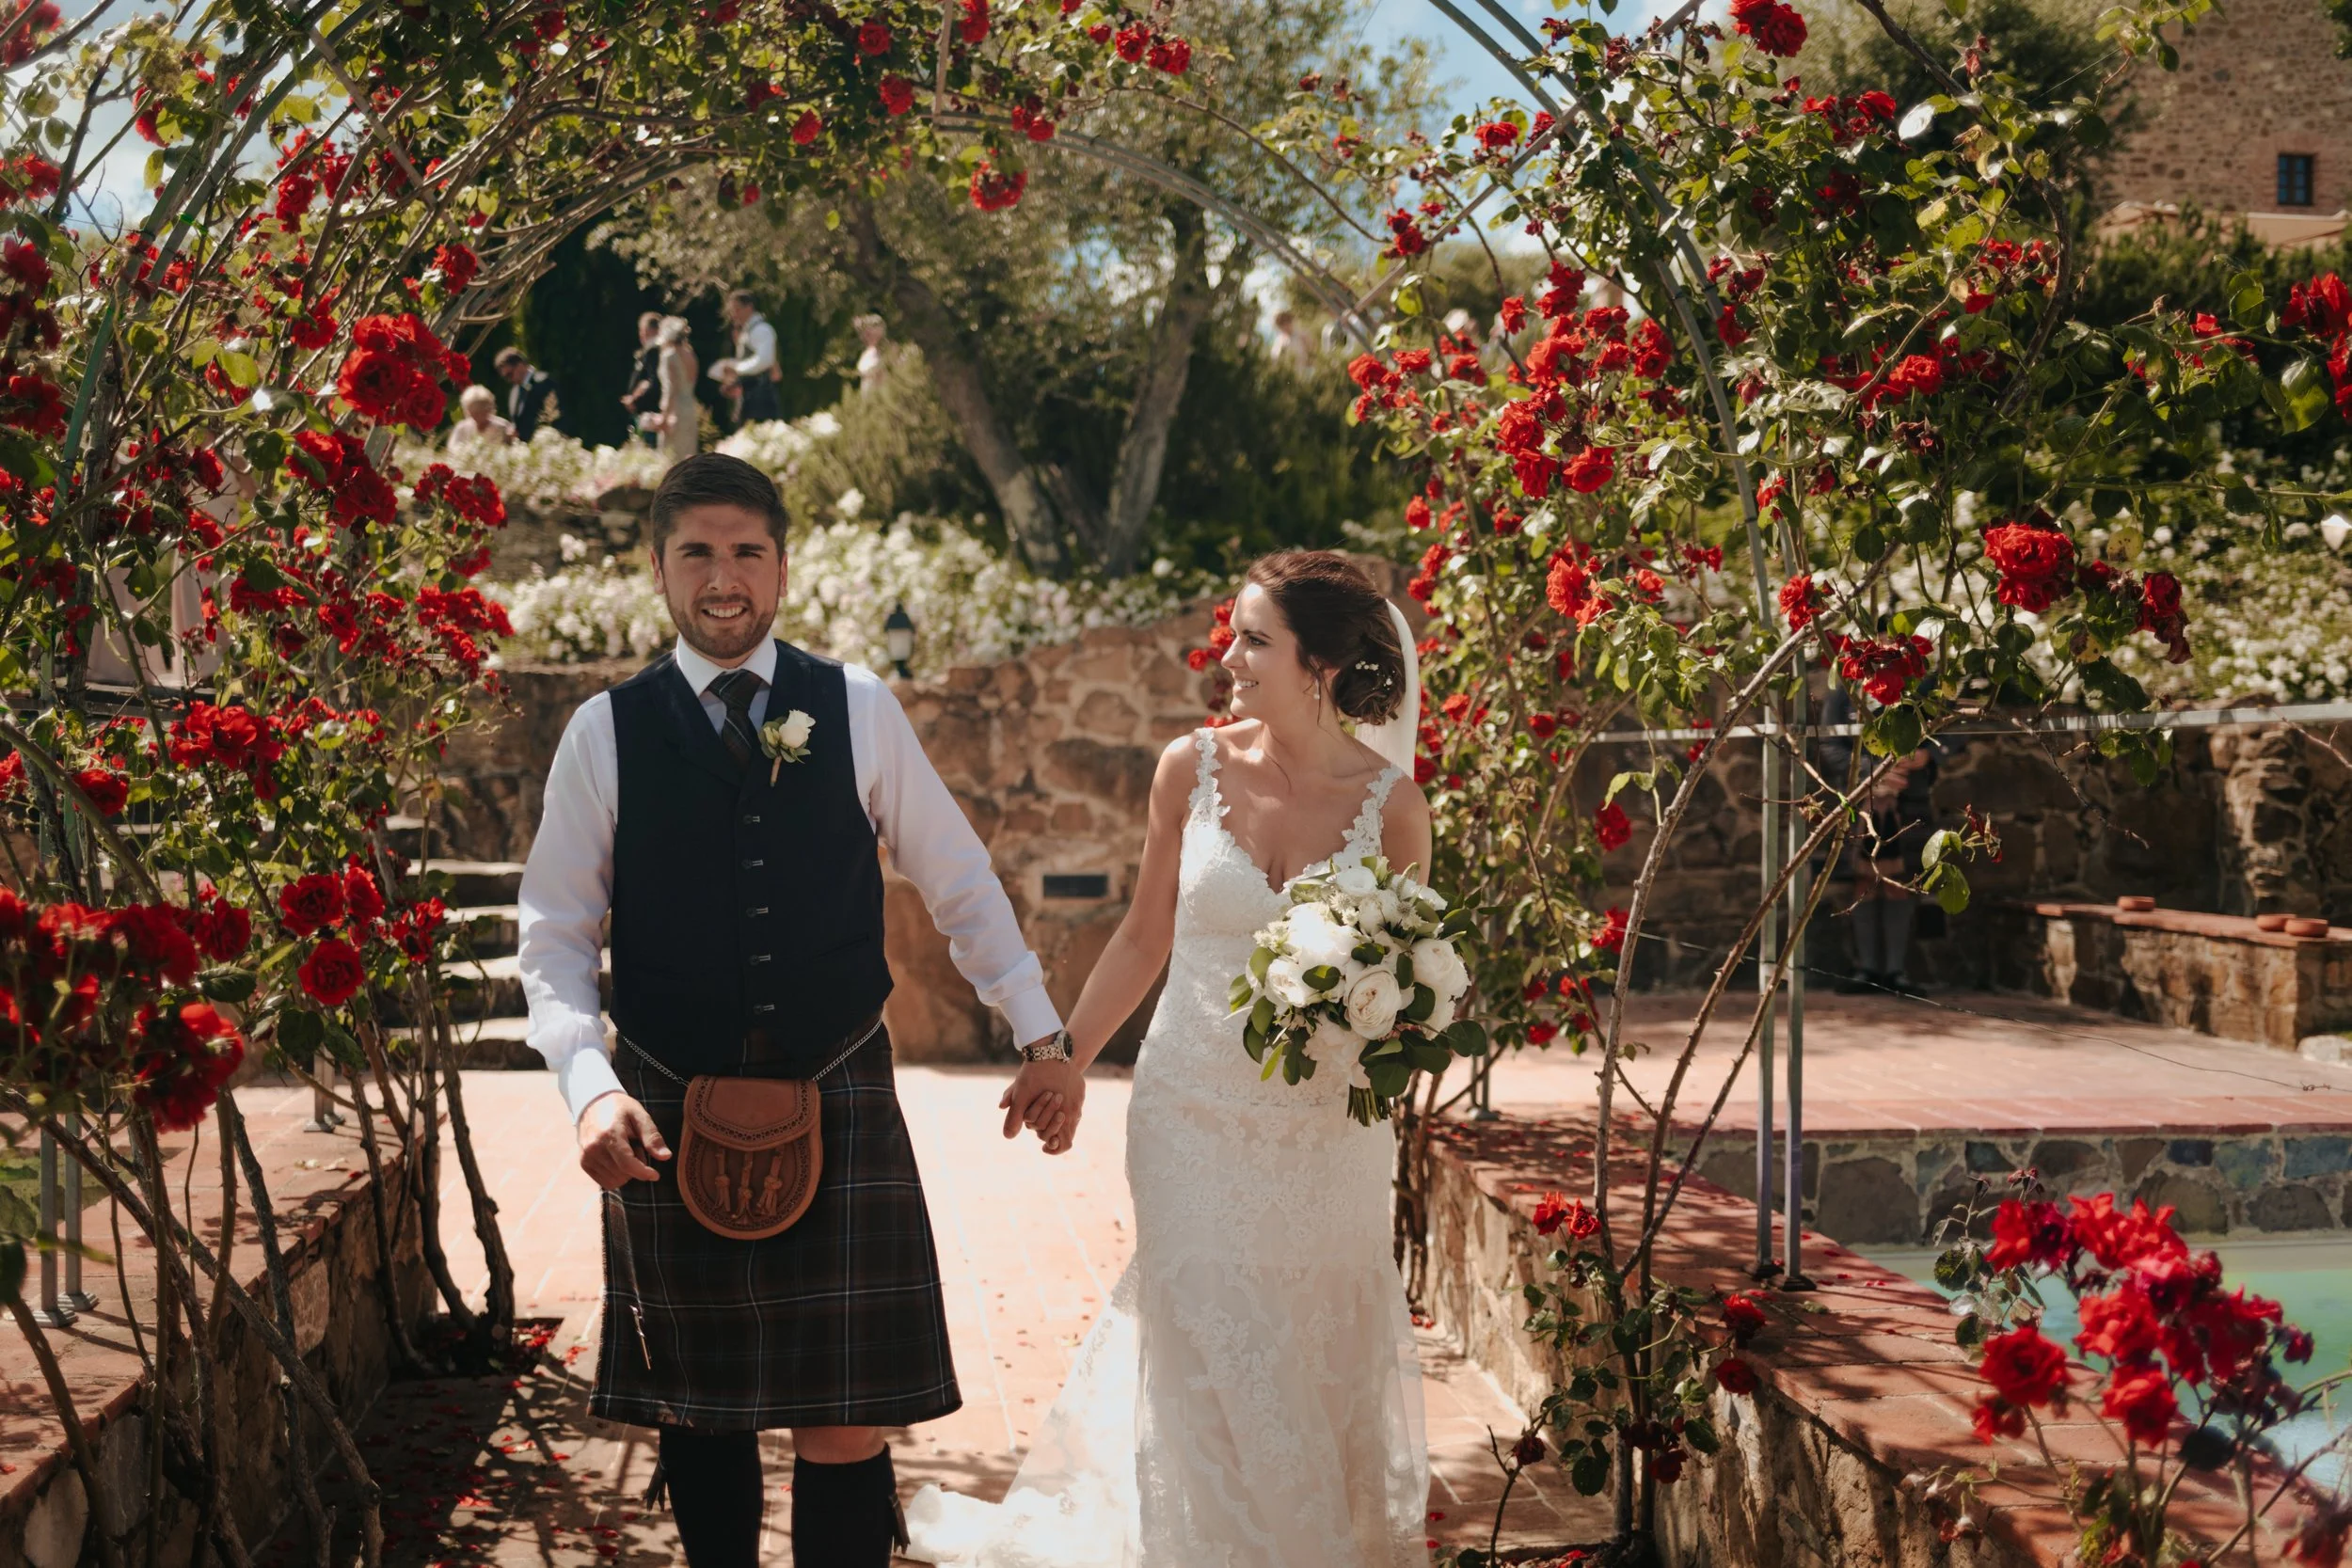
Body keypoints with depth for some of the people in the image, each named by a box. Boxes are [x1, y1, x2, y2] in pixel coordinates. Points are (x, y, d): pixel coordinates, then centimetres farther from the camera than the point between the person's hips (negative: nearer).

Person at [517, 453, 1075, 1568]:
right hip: (669, 1122, 1)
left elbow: (959, 882, 10)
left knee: (845, 1433, -3)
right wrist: (590, 1084, -11)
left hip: (840, 1105, 0)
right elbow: (555, 931, 3)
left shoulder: (859, 711, 2)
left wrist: (1039, 1031, 9)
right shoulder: (605, 732, 1)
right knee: (699, 1416, 13)